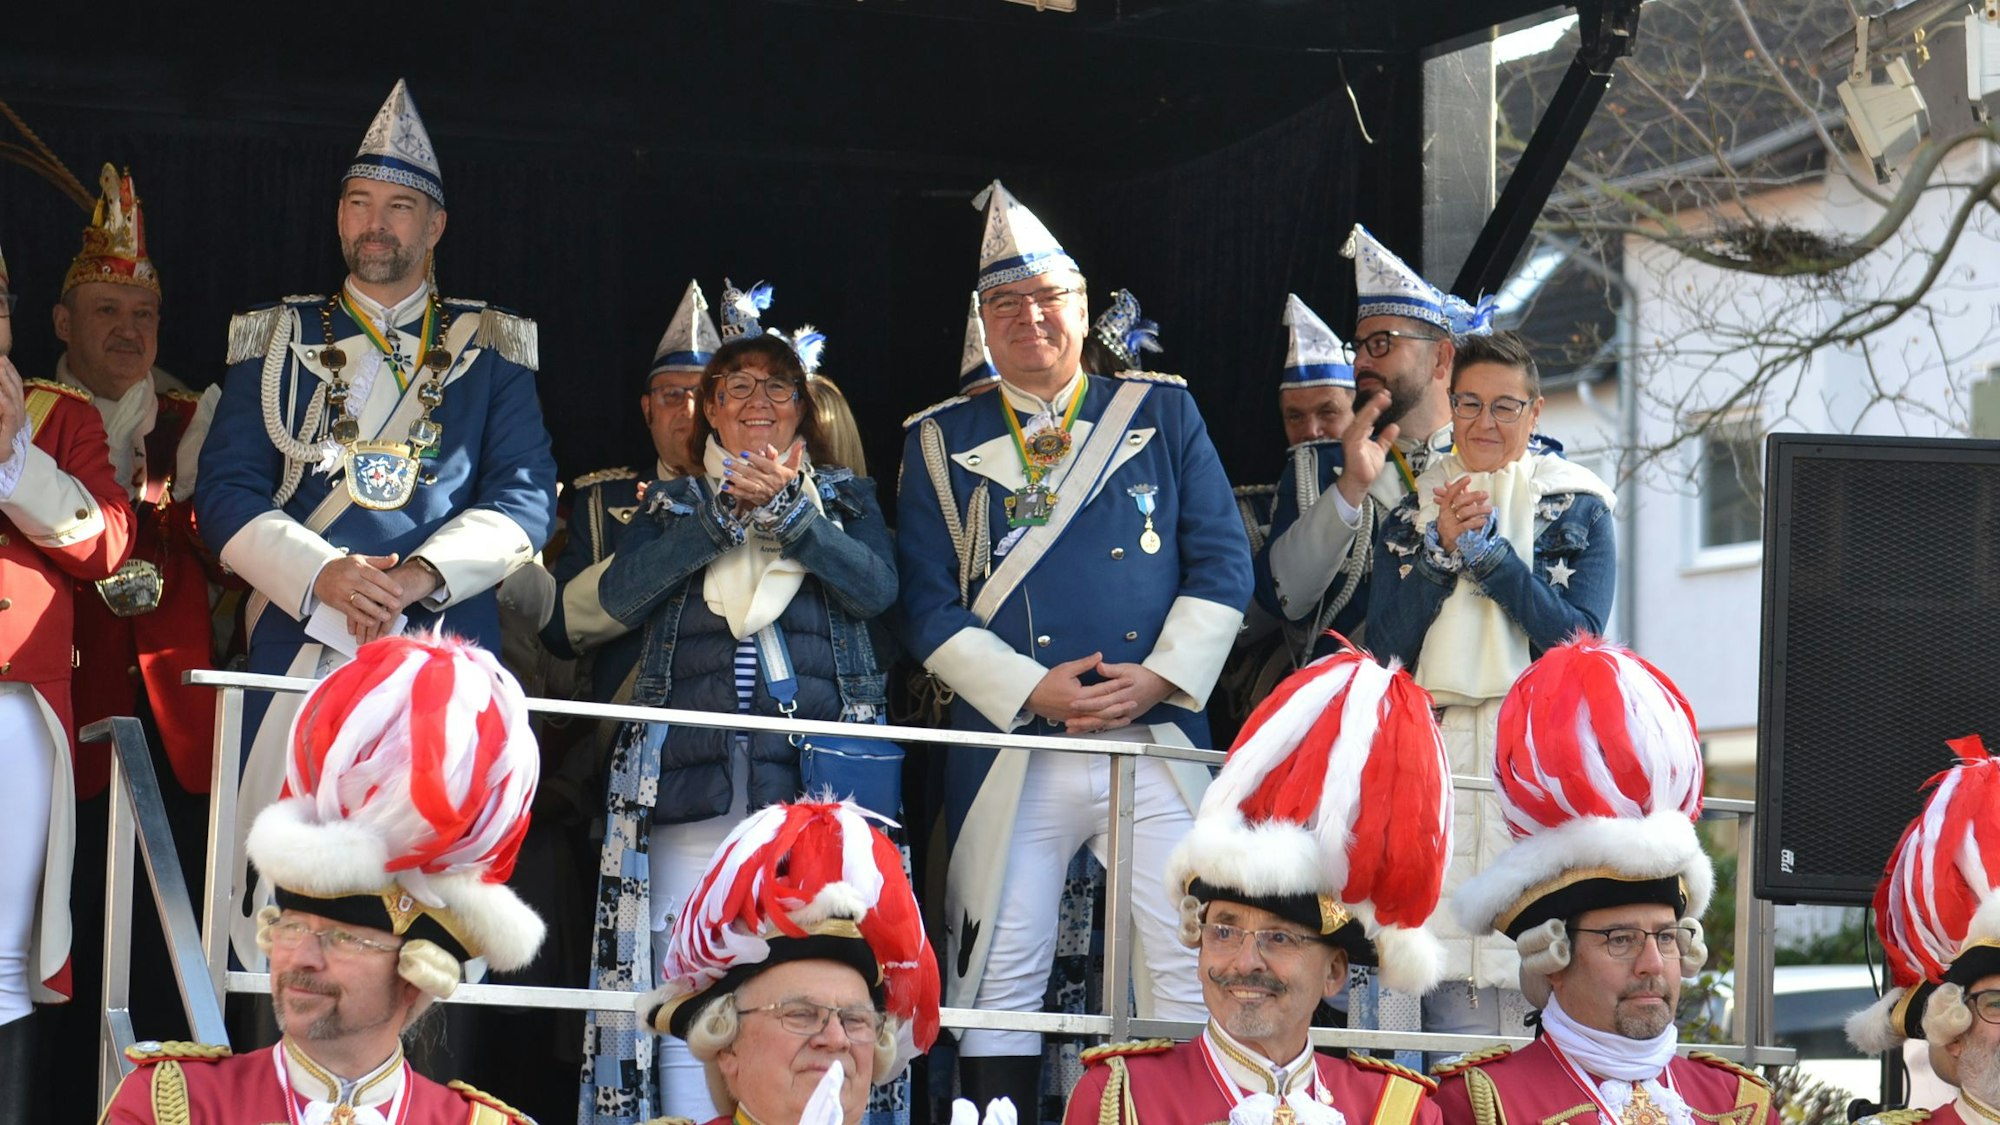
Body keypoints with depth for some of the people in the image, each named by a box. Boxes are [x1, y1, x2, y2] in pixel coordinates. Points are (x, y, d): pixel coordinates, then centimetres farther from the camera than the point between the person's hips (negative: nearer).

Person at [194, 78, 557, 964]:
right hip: (297, 650, 1)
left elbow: (525, 499, 4)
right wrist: (321, 574, -12)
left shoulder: (489, 351, 13)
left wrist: (418, 576, -12)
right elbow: (224, 492, 6)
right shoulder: (278, 341, 14)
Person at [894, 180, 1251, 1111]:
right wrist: (1031, 690, -10)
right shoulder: (941, 442, 10)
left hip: (1158, 737, 0)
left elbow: (1222, 563, 7)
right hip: (1012, 749, 0)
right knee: (998, 983, -1)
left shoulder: (1163, 413, 11)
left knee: (1199, 969, -5)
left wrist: (1160, 676, -8)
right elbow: (926, 605, 3)